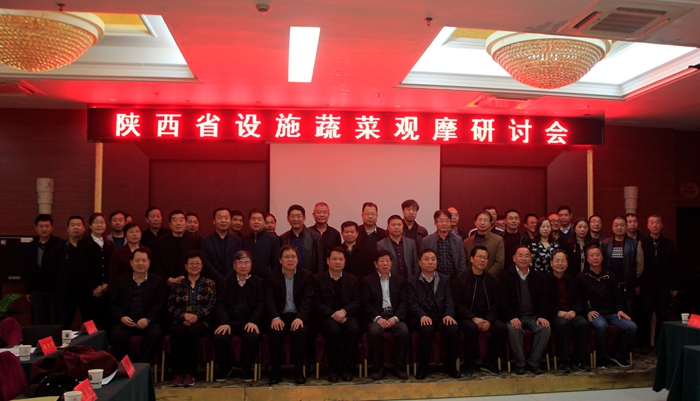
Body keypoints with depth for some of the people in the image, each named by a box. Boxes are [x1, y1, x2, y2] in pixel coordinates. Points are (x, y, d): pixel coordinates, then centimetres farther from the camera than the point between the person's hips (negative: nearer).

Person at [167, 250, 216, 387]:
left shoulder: (209, 283, 13)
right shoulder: (177, 284, 18)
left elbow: (211, 305, 1)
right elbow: (171, 306, 7)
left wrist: (196, 316, -15)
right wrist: (184, 315, -12)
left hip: (201, 321, -1)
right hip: (181, 320, 1)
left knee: (192, 332, -35)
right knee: (177, 332, -34)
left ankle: (190, 373, -28)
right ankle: (178, 373, -31)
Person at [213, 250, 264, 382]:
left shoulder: (259, 282, 9)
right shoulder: (224, 282, 11)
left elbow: (260, 305, 0)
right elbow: (220, 305, 1)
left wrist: (253, 321, -18)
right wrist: (224, 323, -17)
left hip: (249, 321, -1)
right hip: (229, 320, 1)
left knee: (253, 337, -33)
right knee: (219, 337, -29)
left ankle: (246, 369, -5)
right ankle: (224, 369, 0)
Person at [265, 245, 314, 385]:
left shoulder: (306, 275, 6)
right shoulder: (272, 276, 7)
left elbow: (308, 300, -5)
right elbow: (269, 300, -3)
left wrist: (300, 318, -23)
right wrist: (275, 318, -23)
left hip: (299, 316, 0)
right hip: (280, 315, 0)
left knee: (300, 332, -32)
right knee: (275, 333, -30)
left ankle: (299, 371, -16)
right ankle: (276, 371, -12)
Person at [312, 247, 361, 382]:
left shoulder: (352, 280, 18)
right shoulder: (318, 278, 11)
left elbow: (357, 302, 6)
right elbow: (316, 302, 0)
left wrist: (344, 311, -14)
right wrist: (332, 314, -15)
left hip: (346, 316, 2)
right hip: (326, 317, -2)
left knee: (354, 329, -32)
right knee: (333, 330, -35)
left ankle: (346, 368, -16)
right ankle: (332, 369, -17)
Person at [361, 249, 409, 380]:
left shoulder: (400, 280, 16)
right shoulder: (368, 281, 11)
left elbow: (404, 302, 6)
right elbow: (366, 303, 0)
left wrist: (395, 317, -12)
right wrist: (378, 318, -16)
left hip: (395, 316, 2)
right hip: (376, 317, -1)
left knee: (404, 331, -30)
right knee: (374, 331, -34)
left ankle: (398, 366, -11)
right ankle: (378, 368, -16)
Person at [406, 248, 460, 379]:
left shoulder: (445, 279, 16)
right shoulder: (411, 281, 8)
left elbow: (449, 300, 6)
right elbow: (412, 303, -3)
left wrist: (448, 315, -15)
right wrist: (422, 316, -23)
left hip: (441, 316, 3)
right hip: (422, 318, -2)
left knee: (454, 328, -28)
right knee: (427, 329, -36)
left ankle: (450, 366, -7)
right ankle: (422, 367, -16)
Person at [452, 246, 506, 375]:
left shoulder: (491, 280, 11)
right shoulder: (460, 279, -1)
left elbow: (495, 304, 7)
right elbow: (457, 304, -7)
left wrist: (489, 320, -12)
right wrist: (474, 318, -19)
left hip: (486, 317, 4)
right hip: (466, 318, -4)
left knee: (502, 328, -24)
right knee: (472, 328, -35)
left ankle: (489, 363, -7)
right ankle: (469, 365, -16)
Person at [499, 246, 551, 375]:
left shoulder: (538, 276, 14)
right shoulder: (506, 275, 1)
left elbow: (544, 298, 9)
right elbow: (503, 300, -7)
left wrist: (541, 316, -9)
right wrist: (512, 317, -21)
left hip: (533, 316, 3)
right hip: (514, 317, -3)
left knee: (546, 328, -25)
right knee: (514, 329, -34)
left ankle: (533, 363, -10)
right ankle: (520, 363, -15)